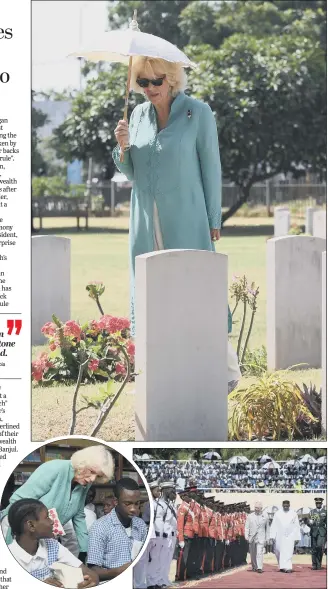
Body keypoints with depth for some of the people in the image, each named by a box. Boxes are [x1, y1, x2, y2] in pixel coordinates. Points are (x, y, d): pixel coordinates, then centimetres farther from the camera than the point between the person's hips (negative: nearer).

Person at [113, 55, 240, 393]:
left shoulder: (197, 113, -4)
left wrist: (214, 220, -4)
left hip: (185, 220, -5)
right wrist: (123, 147, -5)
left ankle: (228, 368, 7)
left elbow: (211, 166, -2)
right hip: (146, 222, 5)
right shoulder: (139, 115, 9)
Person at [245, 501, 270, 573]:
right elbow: (247, 527, 6)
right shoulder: (250, 516, 8)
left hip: (261, 538, -2)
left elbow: (267, 529, 12)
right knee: (253, 554, 9)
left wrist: (267, 538, 9)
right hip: (252, 537, 2)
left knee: (260, 553, -14)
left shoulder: (265, 517, 7)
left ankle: (260, 568, -18)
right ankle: (254, 567, 25)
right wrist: (246, 536, -4)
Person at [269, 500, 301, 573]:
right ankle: (281, 566, 26)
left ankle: (287, 567, -17)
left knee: (288, 553, -12)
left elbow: (296, 527, 5)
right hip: (279, 536, 1)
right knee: (279, 552, 7)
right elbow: (274, 526, 3)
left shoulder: (293, 514, 3)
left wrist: (296, 538, 1)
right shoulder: (277, 514, 3)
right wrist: (272, 536, -4)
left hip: (290, 536, -1)